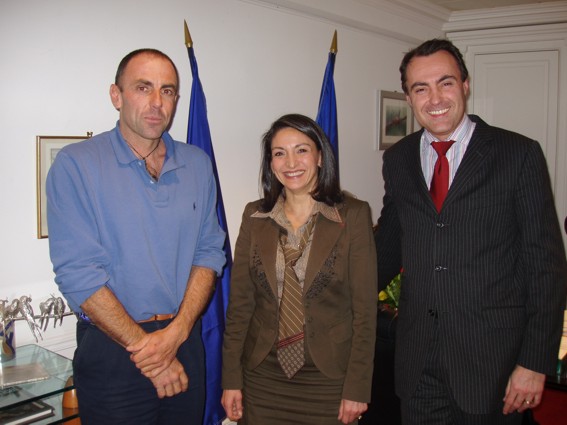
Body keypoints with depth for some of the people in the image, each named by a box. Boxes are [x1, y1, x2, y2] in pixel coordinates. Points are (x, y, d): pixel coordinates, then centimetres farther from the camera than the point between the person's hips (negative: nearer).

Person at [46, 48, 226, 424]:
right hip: (112, 349, -3)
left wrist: (176, 332, -12)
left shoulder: (198, 164, 5)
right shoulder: (76, 164, -8)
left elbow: (209, 252, 2)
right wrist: (147, 352, -14)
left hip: (185, 342, 4)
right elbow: (77, 273, -14)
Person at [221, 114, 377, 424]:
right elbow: (240, 303, 3)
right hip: (262, 379, 3)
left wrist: (357, 388, -8)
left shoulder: (353, 215, -7)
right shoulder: (254, 216, 2)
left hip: (328, 379, -2)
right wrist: (231, 379, 1)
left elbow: (364, 309, -7)